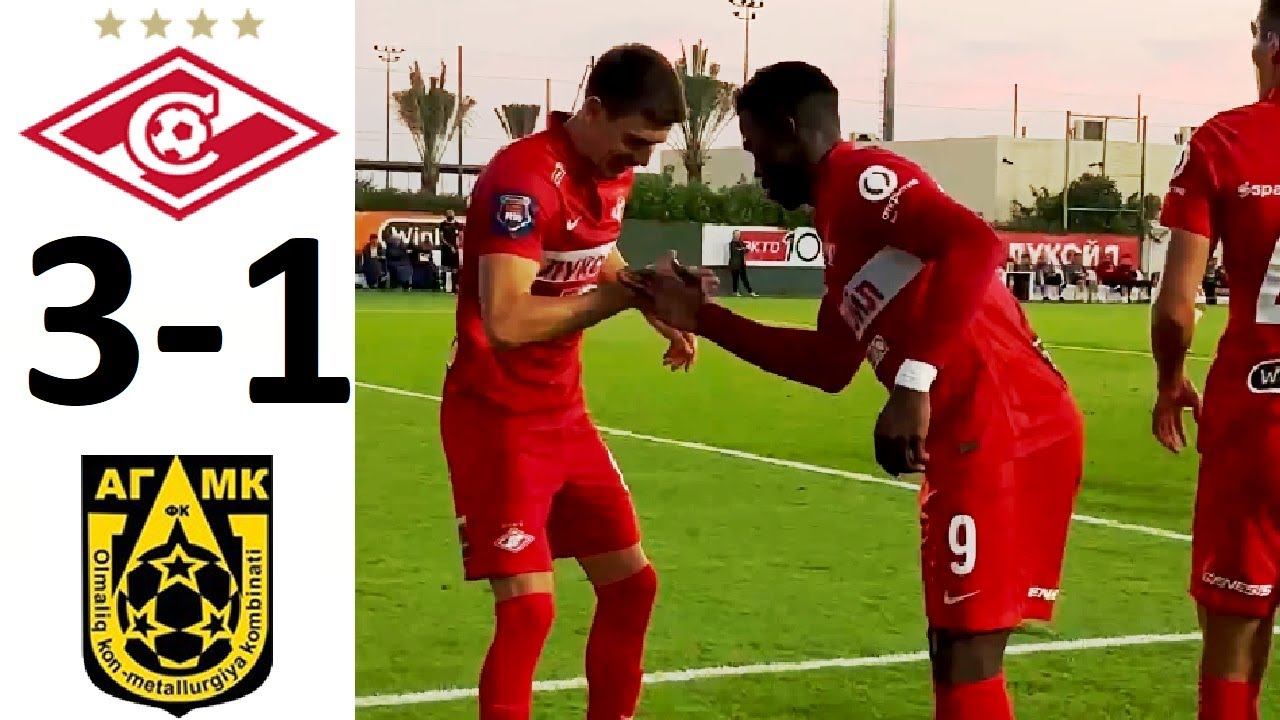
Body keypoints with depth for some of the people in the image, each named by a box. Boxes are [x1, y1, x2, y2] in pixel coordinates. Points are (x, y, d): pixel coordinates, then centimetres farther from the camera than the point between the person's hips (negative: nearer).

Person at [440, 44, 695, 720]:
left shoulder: (614, 173, 4)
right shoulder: (524, 177, -22)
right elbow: (505, 320, -32)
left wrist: (664, 316, 9)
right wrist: (626, 294, -28)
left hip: (565, 412, 9)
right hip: (496, 418, -8)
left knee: (631, 582, 11)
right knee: (528, 606, -15)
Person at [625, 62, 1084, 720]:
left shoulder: (863, 178, -7)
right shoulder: (840, 218, 22)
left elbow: (975, 244, -25)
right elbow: (828, 365, 28)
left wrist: (913, 382, -28)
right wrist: (703, 319, 27)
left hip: (1006, 433, -10)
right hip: (983, 438, 10)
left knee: (965, 661, -6)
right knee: (957, 656, 16)